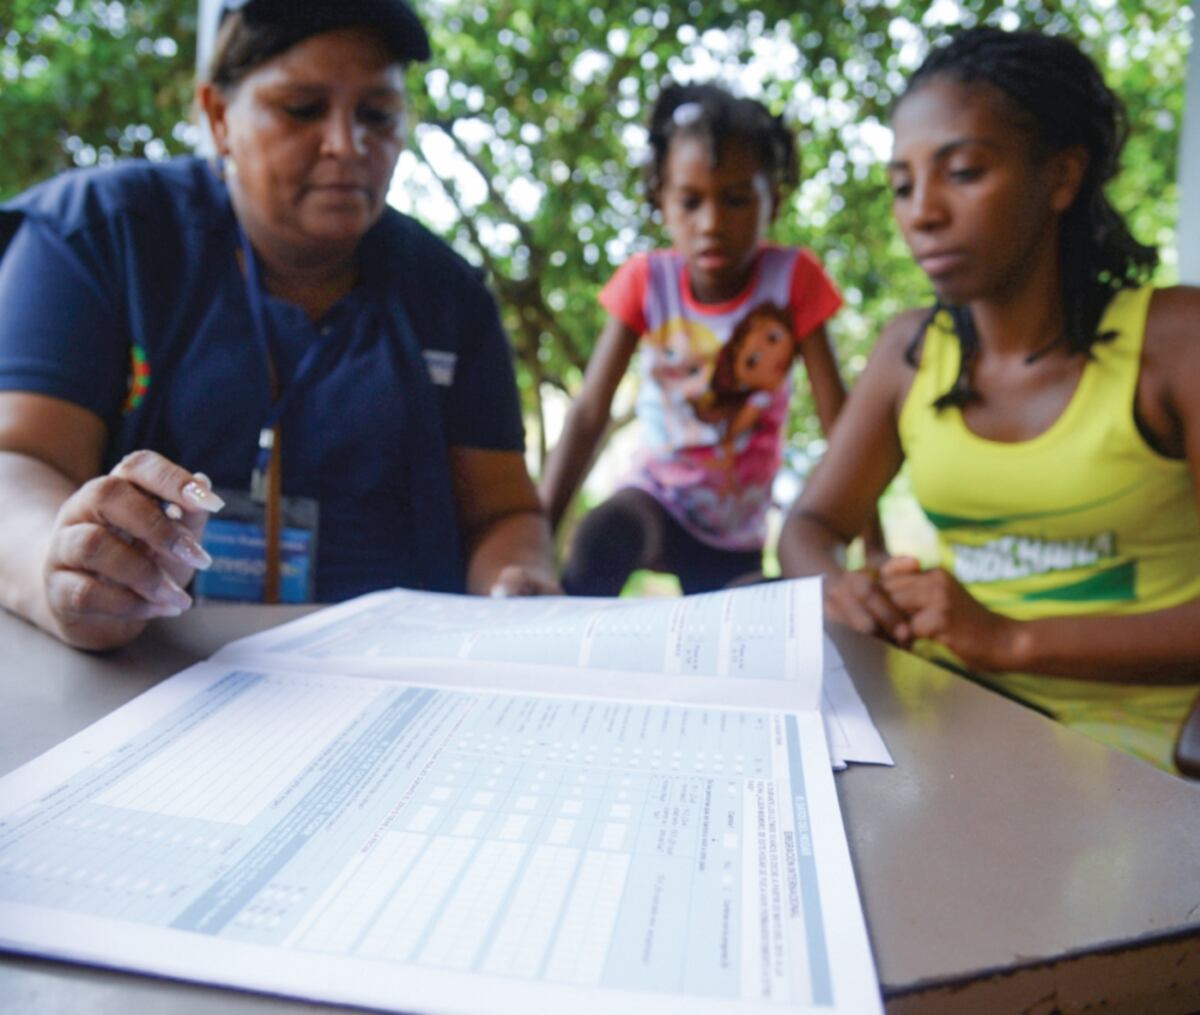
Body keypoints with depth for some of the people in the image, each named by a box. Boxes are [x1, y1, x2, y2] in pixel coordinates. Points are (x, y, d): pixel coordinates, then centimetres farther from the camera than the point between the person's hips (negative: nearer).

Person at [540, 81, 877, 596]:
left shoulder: (794, 278, -13)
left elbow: (838, 420, -15)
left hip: (737, 532, 2)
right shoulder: (646, 280, -11)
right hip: (657, 494, -1)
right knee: (597, 537, -32)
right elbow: (588, 415, -17)